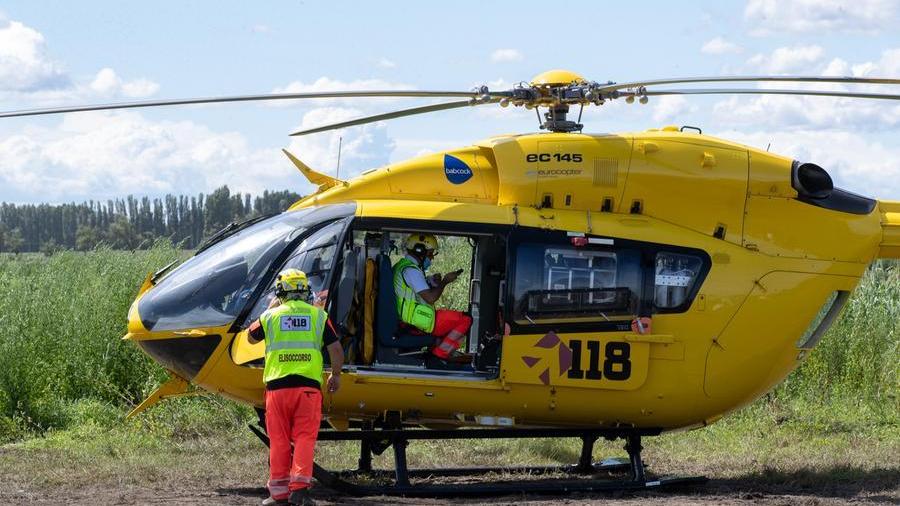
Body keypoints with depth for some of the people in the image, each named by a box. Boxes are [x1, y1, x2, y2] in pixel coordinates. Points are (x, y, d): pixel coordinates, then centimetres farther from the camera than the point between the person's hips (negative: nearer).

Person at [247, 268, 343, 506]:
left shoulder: (271, 315, 5)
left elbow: (251, 337, 25)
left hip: (277, 385, 0)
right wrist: (336, 375, 19)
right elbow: (336, 350, 3)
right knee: (305, 437, 0)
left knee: (279, 440, 6)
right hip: (308, 385, 0)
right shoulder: (318, 315, 5)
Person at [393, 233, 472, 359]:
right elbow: (430, 298, -25)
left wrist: (431, 281, 7)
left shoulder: (402, 265, 12)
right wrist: (445, 281, -12)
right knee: (465, 320, -7)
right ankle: (438, 355, -5)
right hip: (420, 321, -10)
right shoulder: (411, 271, -20)